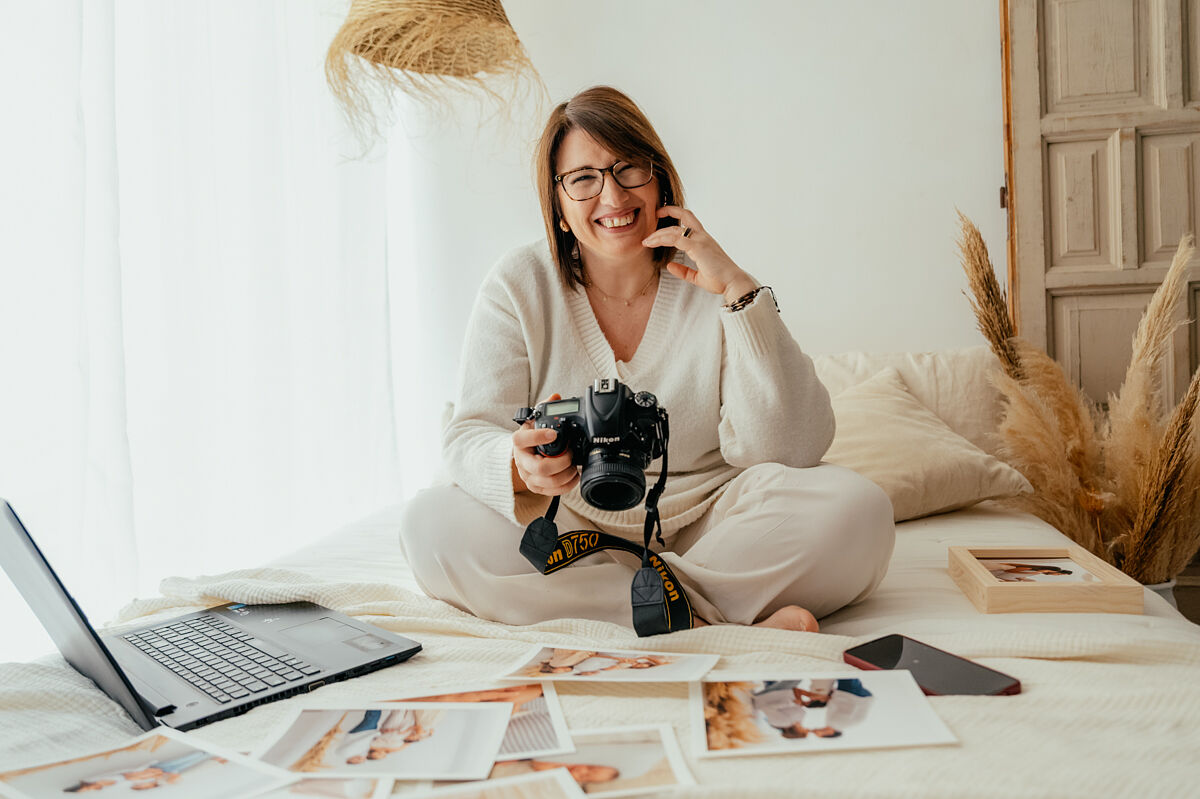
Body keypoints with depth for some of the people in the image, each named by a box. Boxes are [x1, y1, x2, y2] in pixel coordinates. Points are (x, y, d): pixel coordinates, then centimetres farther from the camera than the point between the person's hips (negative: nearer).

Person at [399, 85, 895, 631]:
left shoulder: (711, 287, -3)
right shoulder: (518, 287, -2)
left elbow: (789, 450, -12)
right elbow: (470, 437, -8)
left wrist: (741, 291, -17)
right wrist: (521, 468, -33)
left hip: (706, 529, 0)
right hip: (573, 531, 1)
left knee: (855, 506, -24)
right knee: (430, 524, -26)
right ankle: (711, 622, -26)